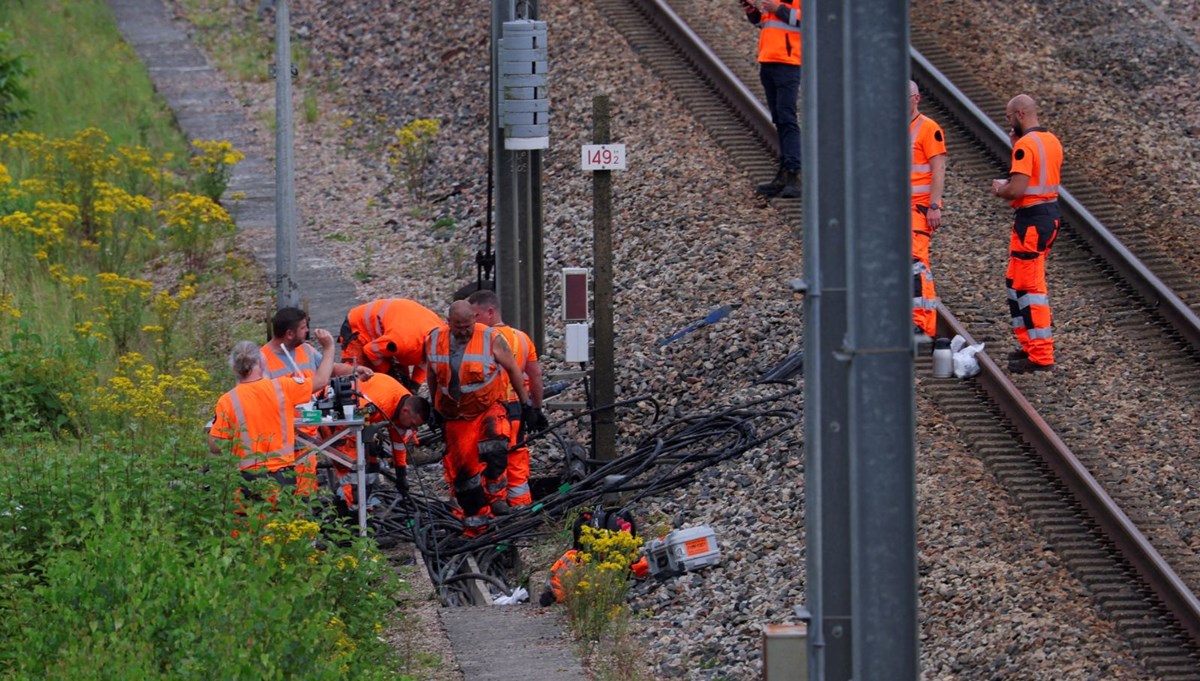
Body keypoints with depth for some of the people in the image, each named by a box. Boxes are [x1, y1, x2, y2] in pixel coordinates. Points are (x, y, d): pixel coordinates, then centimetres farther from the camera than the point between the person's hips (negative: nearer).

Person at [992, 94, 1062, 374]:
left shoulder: (1026, 145, -18)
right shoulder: (1052, 141, 11)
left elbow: (1017, 190, -24)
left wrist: (999, 190, -2)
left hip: (1031, 219, -10)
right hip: (1051, 213, 10)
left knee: (1030, 287, -5)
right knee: (1016, 281, 20)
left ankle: (1041, 357, -5)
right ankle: (1031, 344, 23)